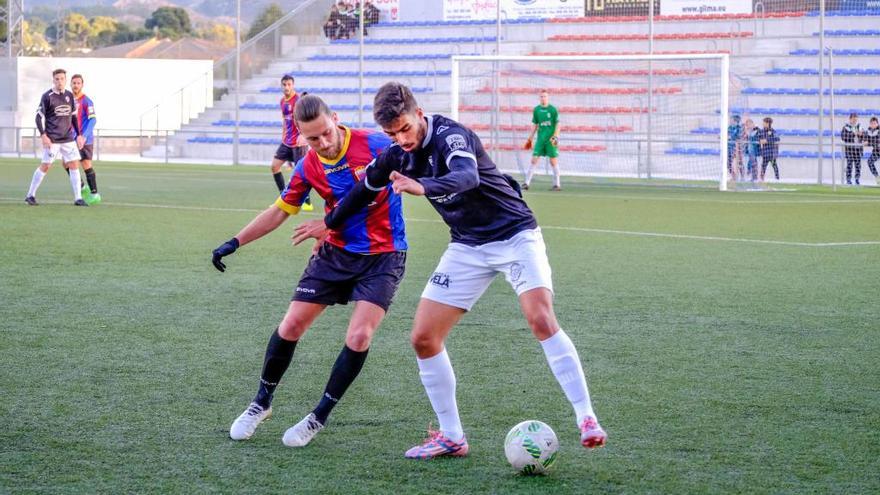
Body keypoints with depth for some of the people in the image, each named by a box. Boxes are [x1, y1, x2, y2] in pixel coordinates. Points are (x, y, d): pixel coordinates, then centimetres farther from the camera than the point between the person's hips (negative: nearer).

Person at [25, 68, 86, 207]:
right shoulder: (47, 96, -7)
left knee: (74, 165, -1)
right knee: (45, 166, -3)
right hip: (52, 139, -5)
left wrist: (79, 134, 16)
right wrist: (43, 135, -16)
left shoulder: (69, 96, 9)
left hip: (68, 138, 5)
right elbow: (39, 117, -6)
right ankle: (30, 195, 10)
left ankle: (78, 198, 2)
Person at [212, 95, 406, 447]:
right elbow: (279, 212, 9)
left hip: (383, 256, -4)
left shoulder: (374, 144, -16)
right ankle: (261, 404, 21)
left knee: (359, 337, -16)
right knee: (291, 326, -1)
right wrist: (235, 243, 5)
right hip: (336, 252, 4)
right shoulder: (308, 167, -3)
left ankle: (319, 418, 1)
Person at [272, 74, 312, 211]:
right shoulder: (282, 101, 11)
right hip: (286, 142, 8)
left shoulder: (298, 99, -15)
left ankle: (308, 203, 3)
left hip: (298, 143, -8)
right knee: (274, 166, 3)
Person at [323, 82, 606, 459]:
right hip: (467, 247, 7)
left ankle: (586, 419, -21)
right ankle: (451, 438, 10)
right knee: (423, 338, -1)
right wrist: (328, 225, 27)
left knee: (542, 320, -27)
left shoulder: (450, 135, -23)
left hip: (515, 235, -7)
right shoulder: (397, 154, -1)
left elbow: (467, 176, -45)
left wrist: (423, 187, -62)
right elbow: (364, 190, 19)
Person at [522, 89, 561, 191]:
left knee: (553, 161, 0)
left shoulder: (553, 109, -3)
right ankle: (527, 182, 3)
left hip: (551, 139, -3)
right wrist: (530, 139, 13)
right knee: (534, 160, 0)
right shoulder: (536, 110, 8)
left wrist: (555, 137, -14)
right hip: (540, 138, 4)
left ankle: (557, 184, 7)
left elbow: (557, 124, -3)